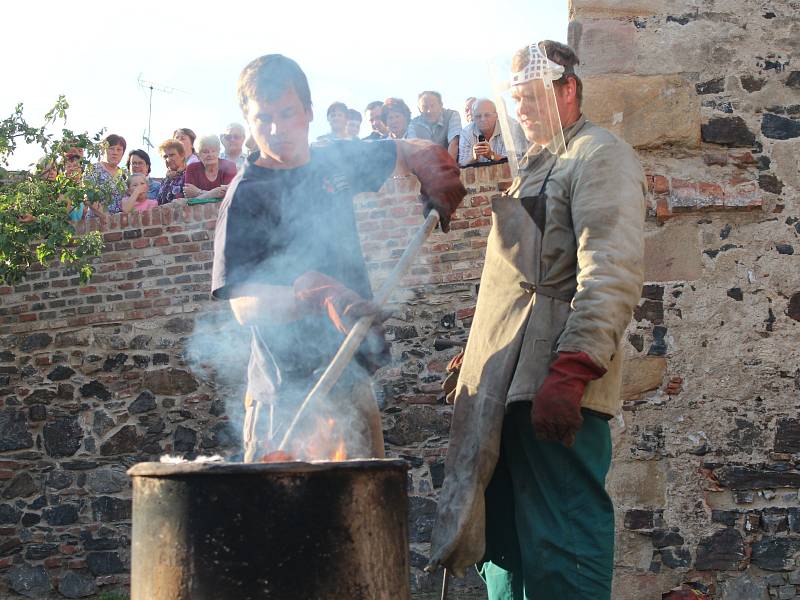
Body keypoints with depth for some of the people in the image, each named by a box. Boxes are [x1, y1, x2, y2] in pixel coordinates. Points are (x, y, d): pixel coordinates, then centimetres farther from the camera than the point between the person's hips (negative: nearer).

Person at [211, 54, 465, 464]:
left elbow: (414, 153, 24)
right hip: (293, 388, -6)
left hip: (352, 375, 7)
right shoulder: (246, 196, -9)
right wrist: (317, 295, -36)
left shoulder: (333, 162, 9)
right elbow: (244, 304, -21)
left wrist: (436, 180, 1)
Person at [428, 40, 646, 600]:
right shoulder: (532, 165, 26)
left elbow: (613, 276, -17)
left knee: (560, 553, -8)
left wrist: (571, 370, -26)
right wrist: (476, 357, 22)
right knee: (503, 545, 13)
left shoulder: (600, 155, -4)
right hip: (504, 385, 10)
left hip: (554, 387, -10)